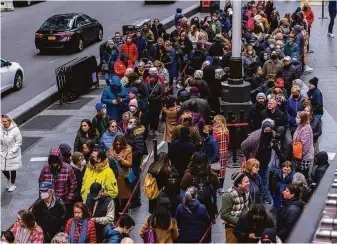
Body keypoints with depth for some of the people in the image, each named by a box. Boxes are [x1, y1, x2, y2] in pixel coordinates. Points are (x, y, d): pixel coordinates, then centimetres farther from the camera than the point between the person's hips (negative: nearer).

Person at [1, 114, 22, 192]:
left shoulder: (15, 129, -18)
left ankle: (12, 184, 31)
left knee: (12, 169, 9)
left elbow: (19, 142, -13)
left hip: (13, 154, -4)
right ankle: (8, 179, 42)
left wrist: (12, 151, -18)